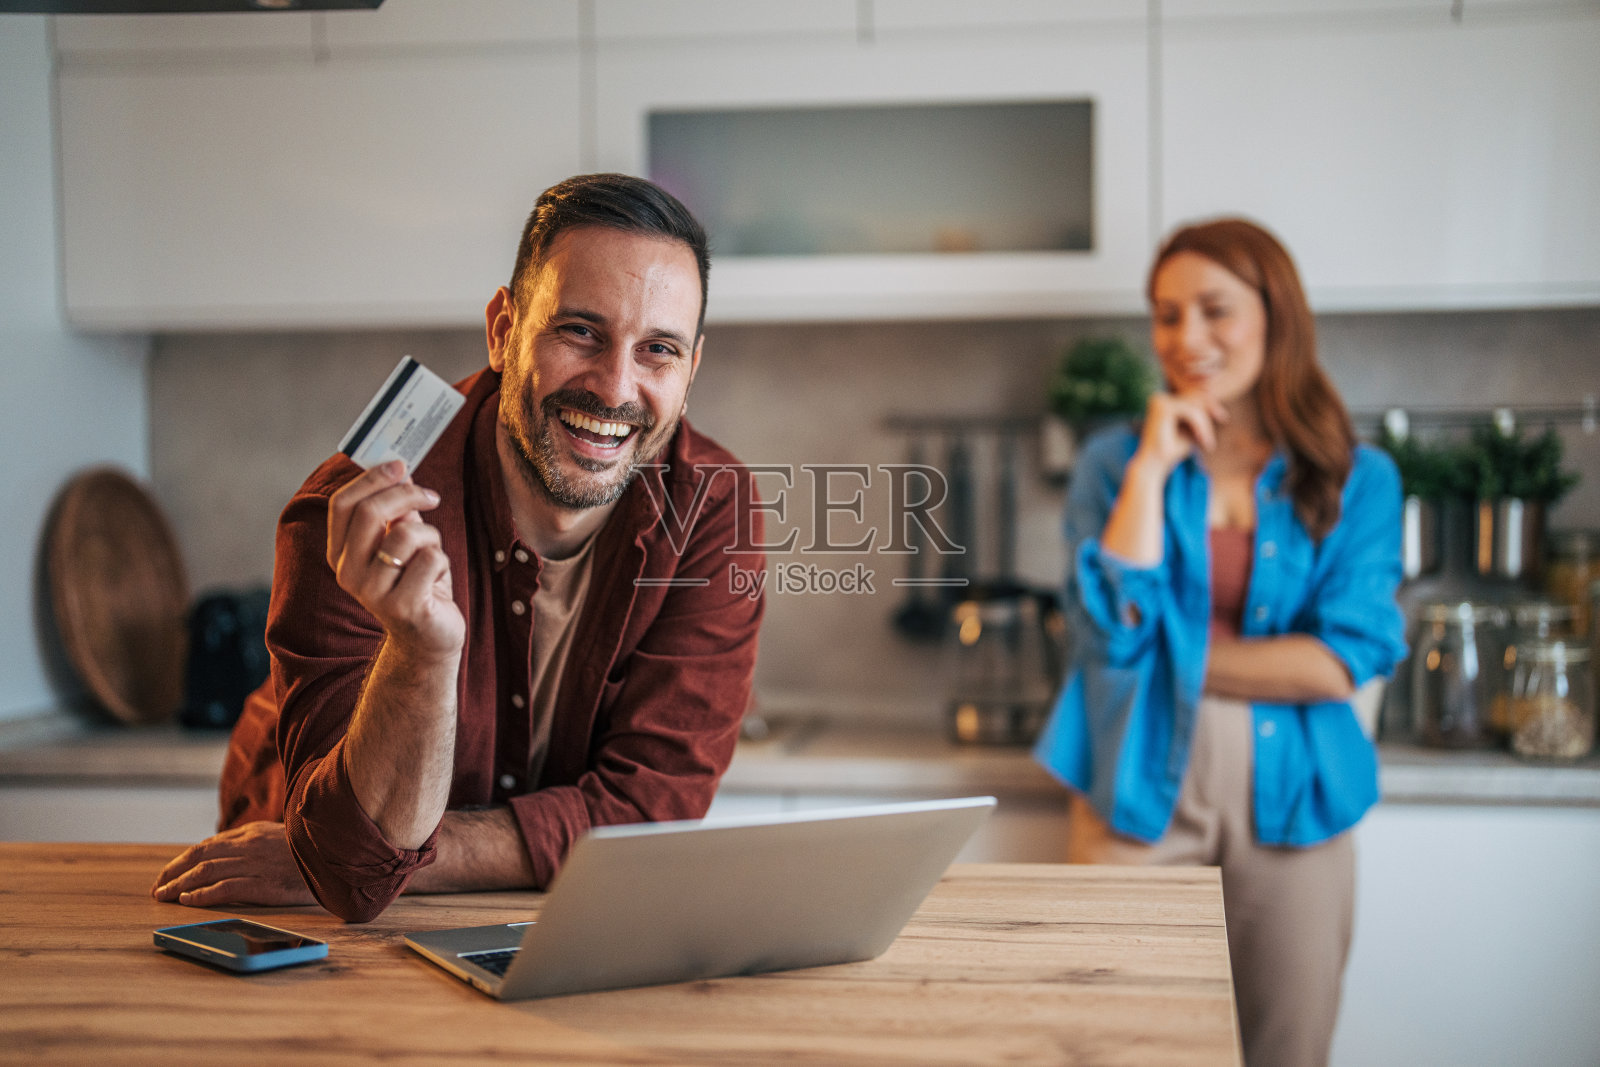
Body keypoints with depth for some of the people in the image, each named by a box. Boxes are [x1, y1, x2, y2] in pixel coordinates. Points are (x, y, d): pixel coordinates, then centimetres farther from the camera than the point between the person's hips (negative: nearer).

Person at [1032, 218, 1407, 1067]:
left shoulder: (1357, 479, 3)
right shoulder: (1115, 462, 3)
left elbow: (1352, 659, -7)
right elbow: (1113, 630, -11)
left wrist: (1179, 659, -8)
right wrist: (1153, 467, -11)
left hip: (1291, 802, 1)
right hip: (1143, 797, 0)